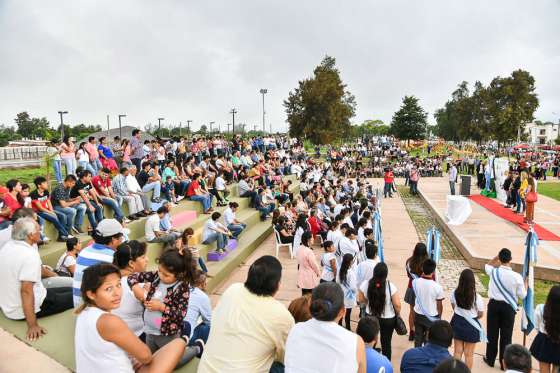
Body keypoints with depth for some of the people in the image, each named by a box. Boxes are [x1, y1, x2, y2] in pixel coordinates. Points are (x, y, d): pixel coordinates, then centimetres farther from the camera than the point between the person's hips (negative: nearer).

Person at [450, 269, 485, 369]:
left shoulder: (454, 294, -14)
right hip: (471, 326, -3)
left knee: (457, 351, 19)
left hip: (457, 323, 3)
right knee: (468, 354, 15)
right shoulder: (477, 297, -24)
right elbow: (480, 314, -9)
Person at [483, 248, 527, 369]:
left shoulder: (494, 272, -11)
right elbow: (522, 295, -4)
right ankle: (504, 363, 20)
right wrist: (526, 285, 12)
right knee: (506, 335, 10)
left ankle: (490, 359, 26)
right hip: (509, 307, -1)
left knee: (492, 333, 13)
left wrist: (497, 257, 7)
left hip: (494, 304, 1)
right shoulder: (517, 276, -15)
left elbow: (487, 266, 16)